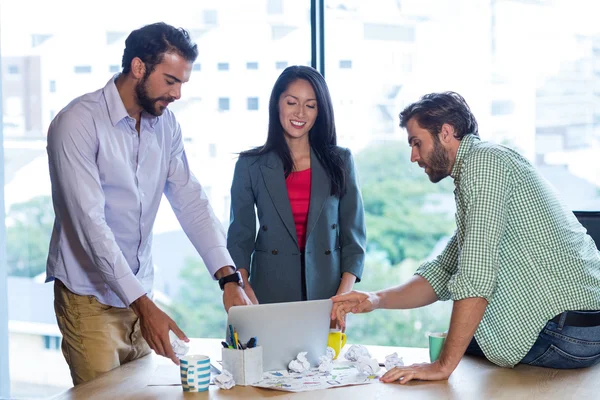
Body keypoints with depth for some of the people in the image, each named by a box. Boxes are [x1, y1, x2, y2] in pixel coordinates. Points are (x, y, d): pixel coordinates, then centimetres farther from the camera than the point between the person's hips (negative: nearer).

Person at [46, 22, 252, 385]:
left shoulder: (166, 124, 4)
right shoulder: (77, 123, -16)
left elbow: (191, 201, 1)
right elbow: (90, 222, -24)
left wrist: (229, 277, -12)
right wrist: (143, 304, -29)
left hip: (141, 293, 6)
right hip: (89, 299, -6)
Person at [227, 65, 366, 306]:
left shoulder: (340, 162, 4)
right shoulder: (250, 165, 2)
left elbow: (353, 236, 1)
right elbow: (240, 237, 1)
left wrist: (344, 296, -12)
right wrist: (243, 287, -16)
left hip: (328, 295, 1)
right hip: (269, 294, 0)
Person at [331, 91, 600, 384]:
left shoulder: (484, 161, -14)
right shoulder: (471, 173, 19)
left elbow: (476, 276, -22)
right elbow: (442, 273, 16)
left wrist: (444, 365, -20)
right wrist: (376, 300, 1)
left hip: (567, 329, -9)